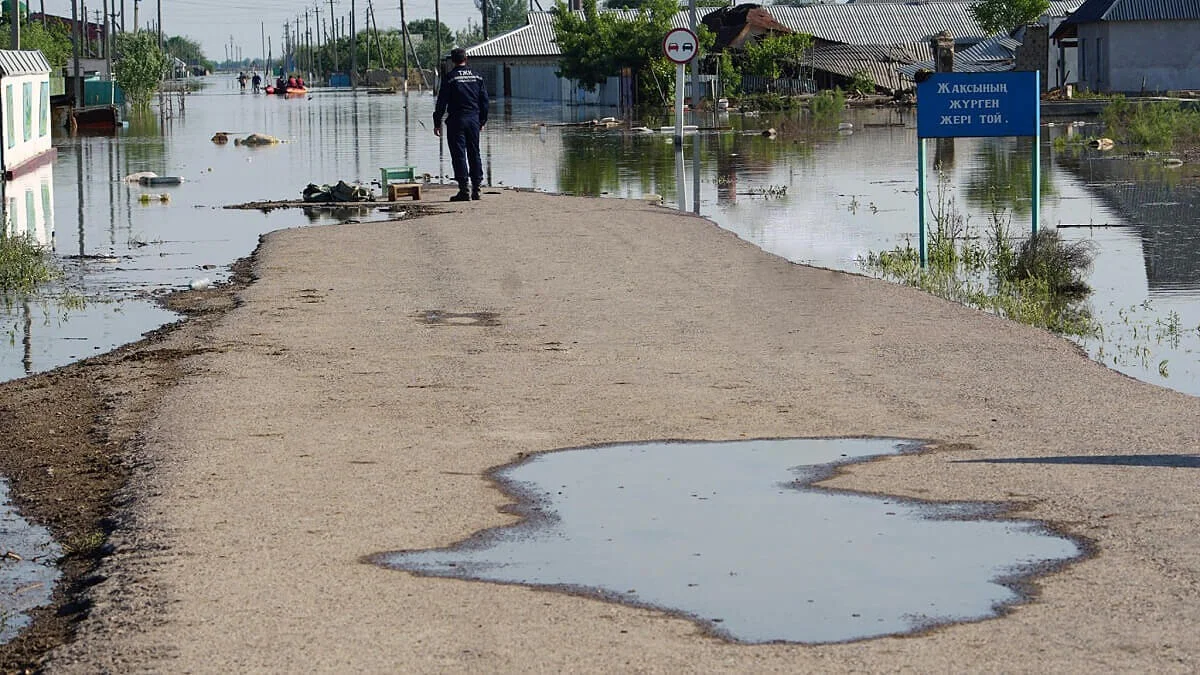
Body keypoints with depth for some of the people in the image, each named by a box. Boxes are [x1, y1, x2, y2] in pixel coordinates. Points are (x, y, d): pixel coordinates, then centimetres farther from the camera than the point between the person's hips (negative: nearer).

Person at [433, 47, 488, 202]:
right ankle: (476, 189, 8)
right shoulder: (477, 77, 7)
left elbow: (441, 102, -7)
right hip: (474, 119, 4)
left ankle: (464, 190, -8)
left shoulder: (450, 78, -7)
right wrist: (482, 121, 19)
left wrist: (437, 123, -1)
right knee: (474, 154, 10)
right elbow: (484, 101, 11)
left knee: (459, 155, -3)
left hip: (456, 120, -4)